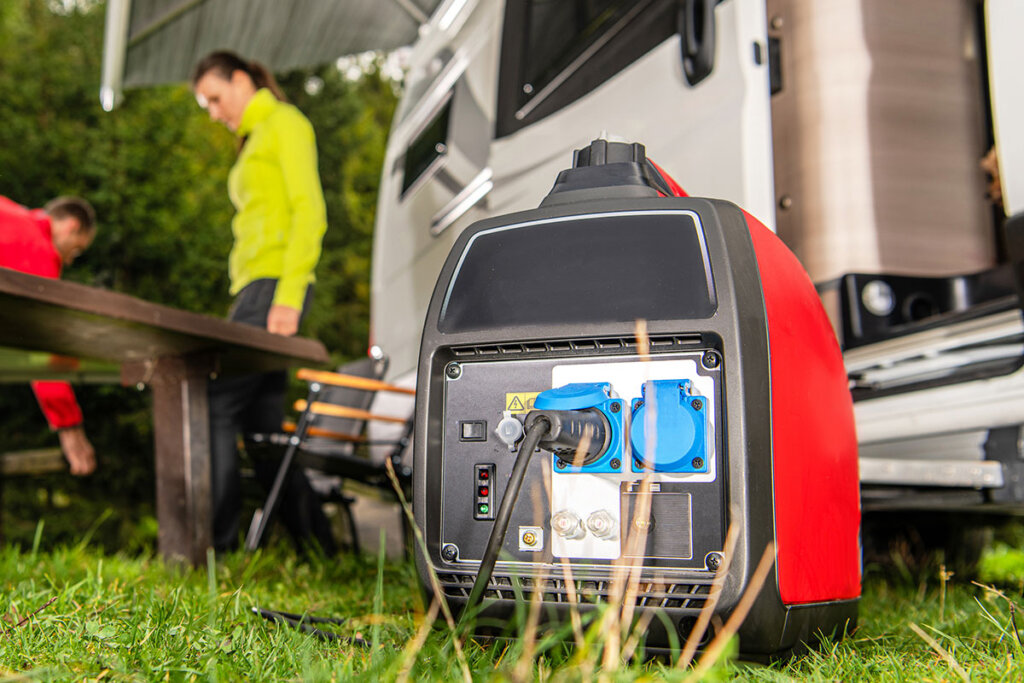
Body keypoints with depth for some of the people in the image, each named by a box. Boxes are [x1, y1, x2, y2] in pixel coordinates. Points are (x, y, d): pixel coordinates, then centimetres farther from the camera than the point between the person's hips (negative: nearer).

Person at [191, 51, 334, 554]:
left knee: (218, 404, -13)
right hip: (253, 287, 9)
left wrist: (288, 297, -20)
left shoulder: (285, 122, 1)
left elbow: (310, 212, -11)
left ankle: (216, 543, -9)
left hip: (275, 284, -9)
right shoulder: (253, 141, 27)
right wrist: (240, 304, 16)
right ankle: (316, 543, 9)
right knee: (262, 425, 5)